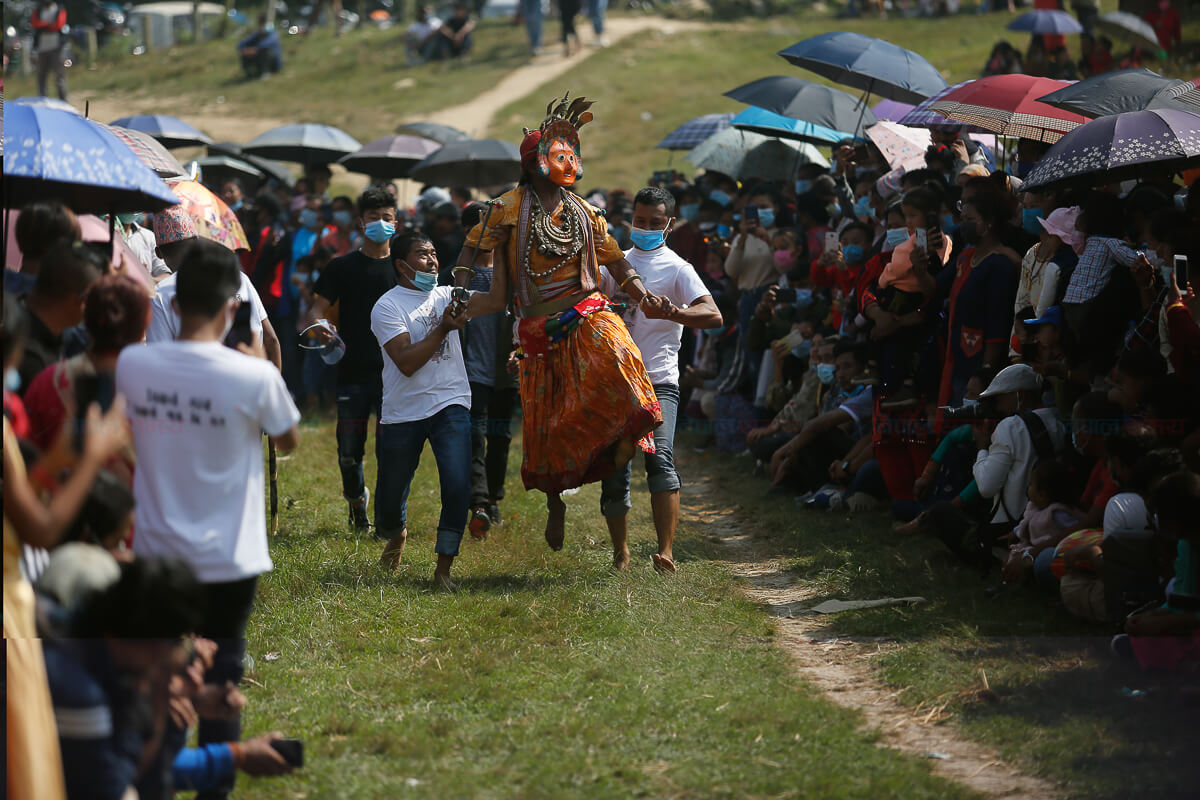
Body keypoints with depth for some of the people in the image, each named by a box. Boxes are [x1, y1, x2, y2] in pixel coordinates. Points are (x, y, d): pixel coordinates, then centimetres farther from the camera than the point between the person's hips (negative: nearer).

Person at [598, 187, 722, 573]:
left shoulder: (676, 269, 2)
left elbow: (713, 316, -13)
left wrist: (674, 312, -31)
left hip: (659, 381, -5)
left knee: (659, 458, -24)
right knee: (613, 472, 3)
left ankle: (666, 552, -33)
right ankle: (621, 555, 17)